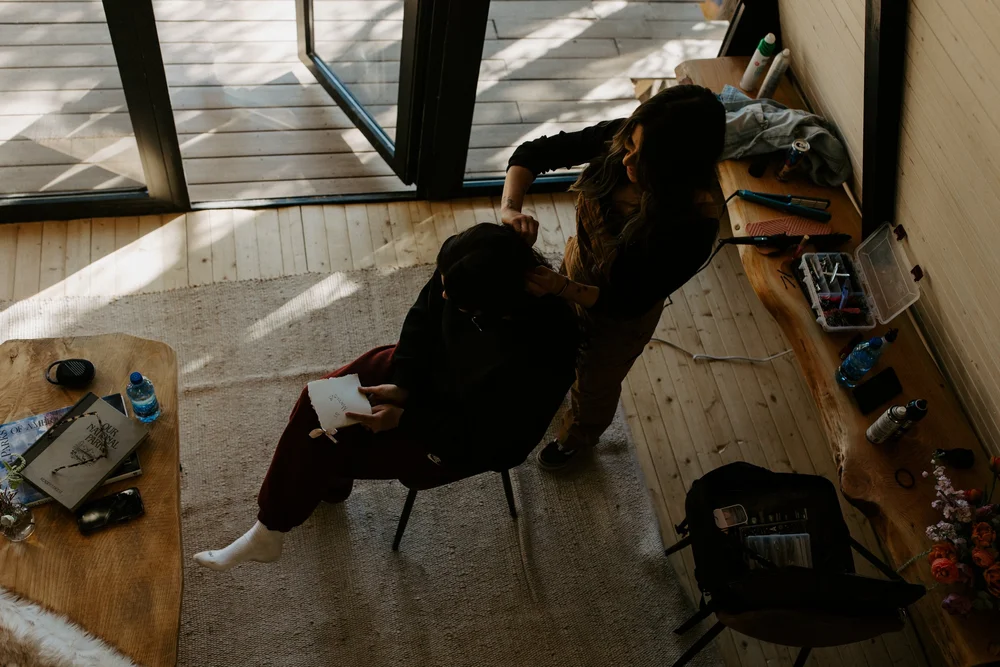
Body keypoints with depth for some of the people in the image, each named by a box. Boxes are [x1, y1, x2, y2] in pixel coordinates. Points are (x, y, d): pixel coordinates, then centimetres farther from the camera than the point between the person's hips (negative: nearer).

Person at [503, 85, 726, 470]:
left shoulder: (693, 228, -41)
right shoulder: (618, 138, -29)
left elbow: (628, 302, -30)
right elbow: (532, 154, -20)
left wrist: (561, 288, -43)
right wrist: (510, 207, -38)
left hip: (620, 317, -4)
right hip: (575, 266, 4)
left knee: (595, 384, 28)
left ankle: (578, 437, 64)